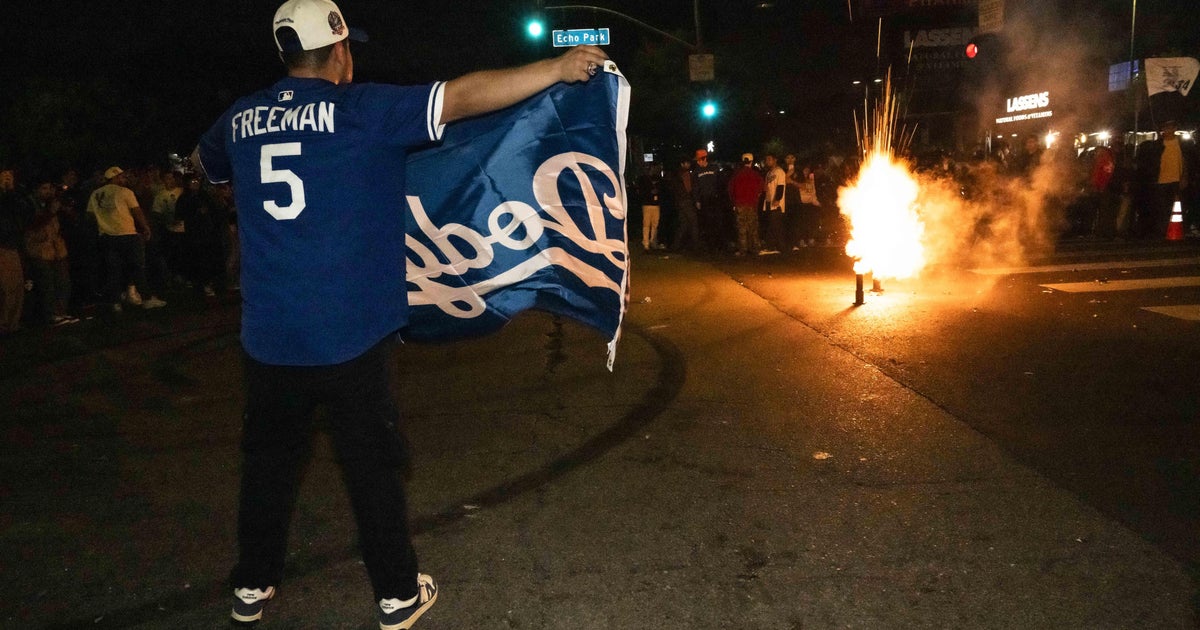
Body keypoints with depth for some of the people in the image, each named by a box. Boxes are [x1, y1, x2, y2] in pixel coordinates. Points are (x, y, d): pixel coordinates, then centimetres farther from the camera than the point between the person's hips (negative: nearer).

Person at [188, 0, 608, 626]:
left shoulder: (239, 119, 7)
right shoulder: (361, 108, -9)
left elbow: (201, 161, 29)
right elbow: (465, 95, -15)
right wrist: (559, 68, -10)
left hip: (267, 336, 4)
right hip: (348, 334, -4)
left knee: (268, 459, 19)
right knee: (371, 466, 9)